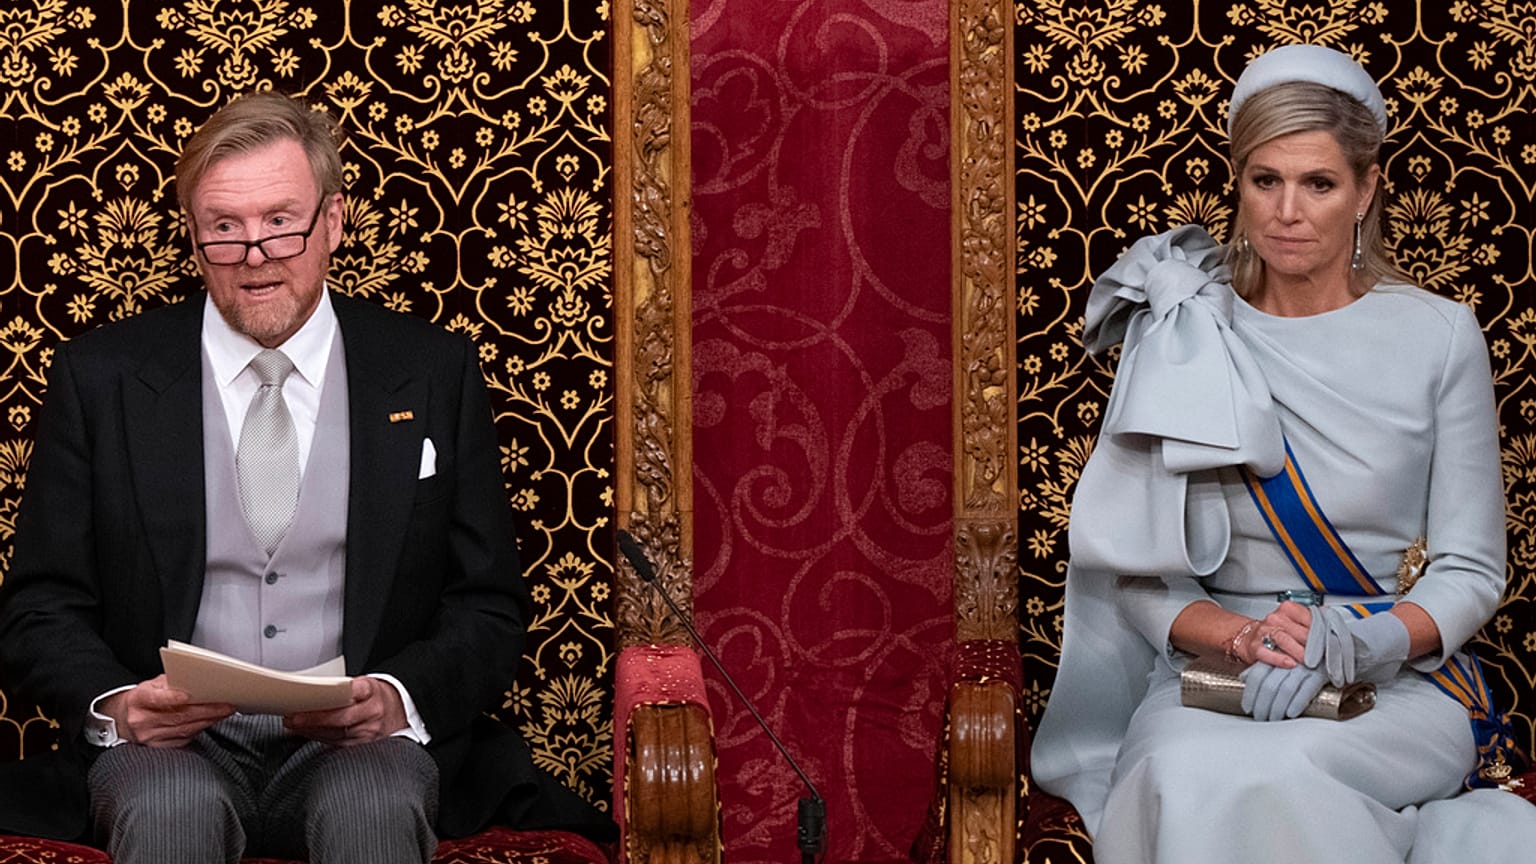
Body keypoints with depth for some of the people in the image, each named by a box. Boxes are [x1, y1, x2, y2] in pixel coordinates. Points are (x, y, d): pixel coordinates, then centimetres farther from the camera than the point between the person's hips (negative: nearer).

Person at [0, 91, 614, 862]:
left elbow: (489, 607, 8)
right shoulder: (100, 378, 8)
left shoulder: (434, 373, 9)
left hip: (361, 740, 0)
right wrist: (112, 704, -14)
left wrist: (400, 698, -13)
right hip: (169, 742, 0)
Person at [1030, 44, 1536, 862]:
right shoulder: (1180, 340, 4)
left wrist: (1347, 643, -16)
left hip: (1402, 681, -2)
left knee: (1240, 776, -34)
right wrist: (1243, 637, -18)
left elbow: (1470, 573, 2)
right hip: (1215, 674, 2)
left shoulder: (1438, 337, 2)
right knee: (1181, 772, -34)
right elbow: (1134, 570, 2)